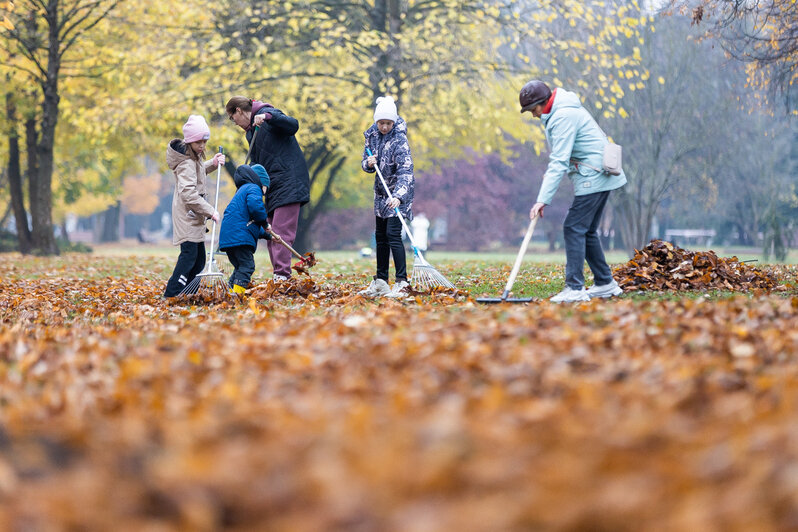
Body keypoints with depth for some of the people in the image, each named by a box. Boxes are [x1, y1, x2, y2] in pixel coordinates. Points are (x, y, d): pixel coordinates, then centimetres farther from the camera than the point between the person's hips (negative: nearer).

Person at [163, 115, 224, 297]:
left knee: (199, 257, 12)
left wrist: (212, 164, 15)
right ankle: (171, 294, -19)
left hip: (194, 215, 10)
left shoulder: (193, 157, 10)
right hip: (187, 215, -10)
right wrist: (210, 211, -27)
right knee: (189, 254, -16)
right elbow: (188, 193, -28)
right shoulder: (186, 162, -20)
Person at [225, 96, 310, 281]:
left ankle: (282, 275, -19)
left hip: (288, 181, -10)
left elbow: (293, 125, -21)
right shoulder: (251, 132, 22)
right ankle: (279, 278, 5)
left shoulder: (266, 113, -3)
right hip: (271, 187, 10)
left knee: (281, 231, -15)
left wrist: (268, 116, -34)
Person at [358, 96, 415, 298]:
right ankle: (380, 282, 18)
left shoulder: (399, 140, -21)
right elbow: (366, 163, 11)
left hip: (398, 192, -8)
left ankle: (401, 282, -15)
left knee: (393, 234, -16)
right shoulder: (372, 135, 1)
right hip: (381, 191, 8)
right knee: (380, 236, 11)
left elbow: (405, 171, -31)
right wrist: (368, 163, -15)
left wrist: (398, 196, -45)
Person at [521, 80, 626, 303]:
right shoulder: (559, 112, 15)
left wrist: (543, 199, -26)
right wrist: (549, 174, 5)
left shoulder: (564, 117, -18)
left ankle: (575, 289, -15)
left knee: (574, 228, -12)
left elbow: (559, 163, -24)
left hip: (593, 178, -10)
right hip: (599, 176, 10)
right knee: (586, 231, 14)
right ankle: (605, 284, 20)